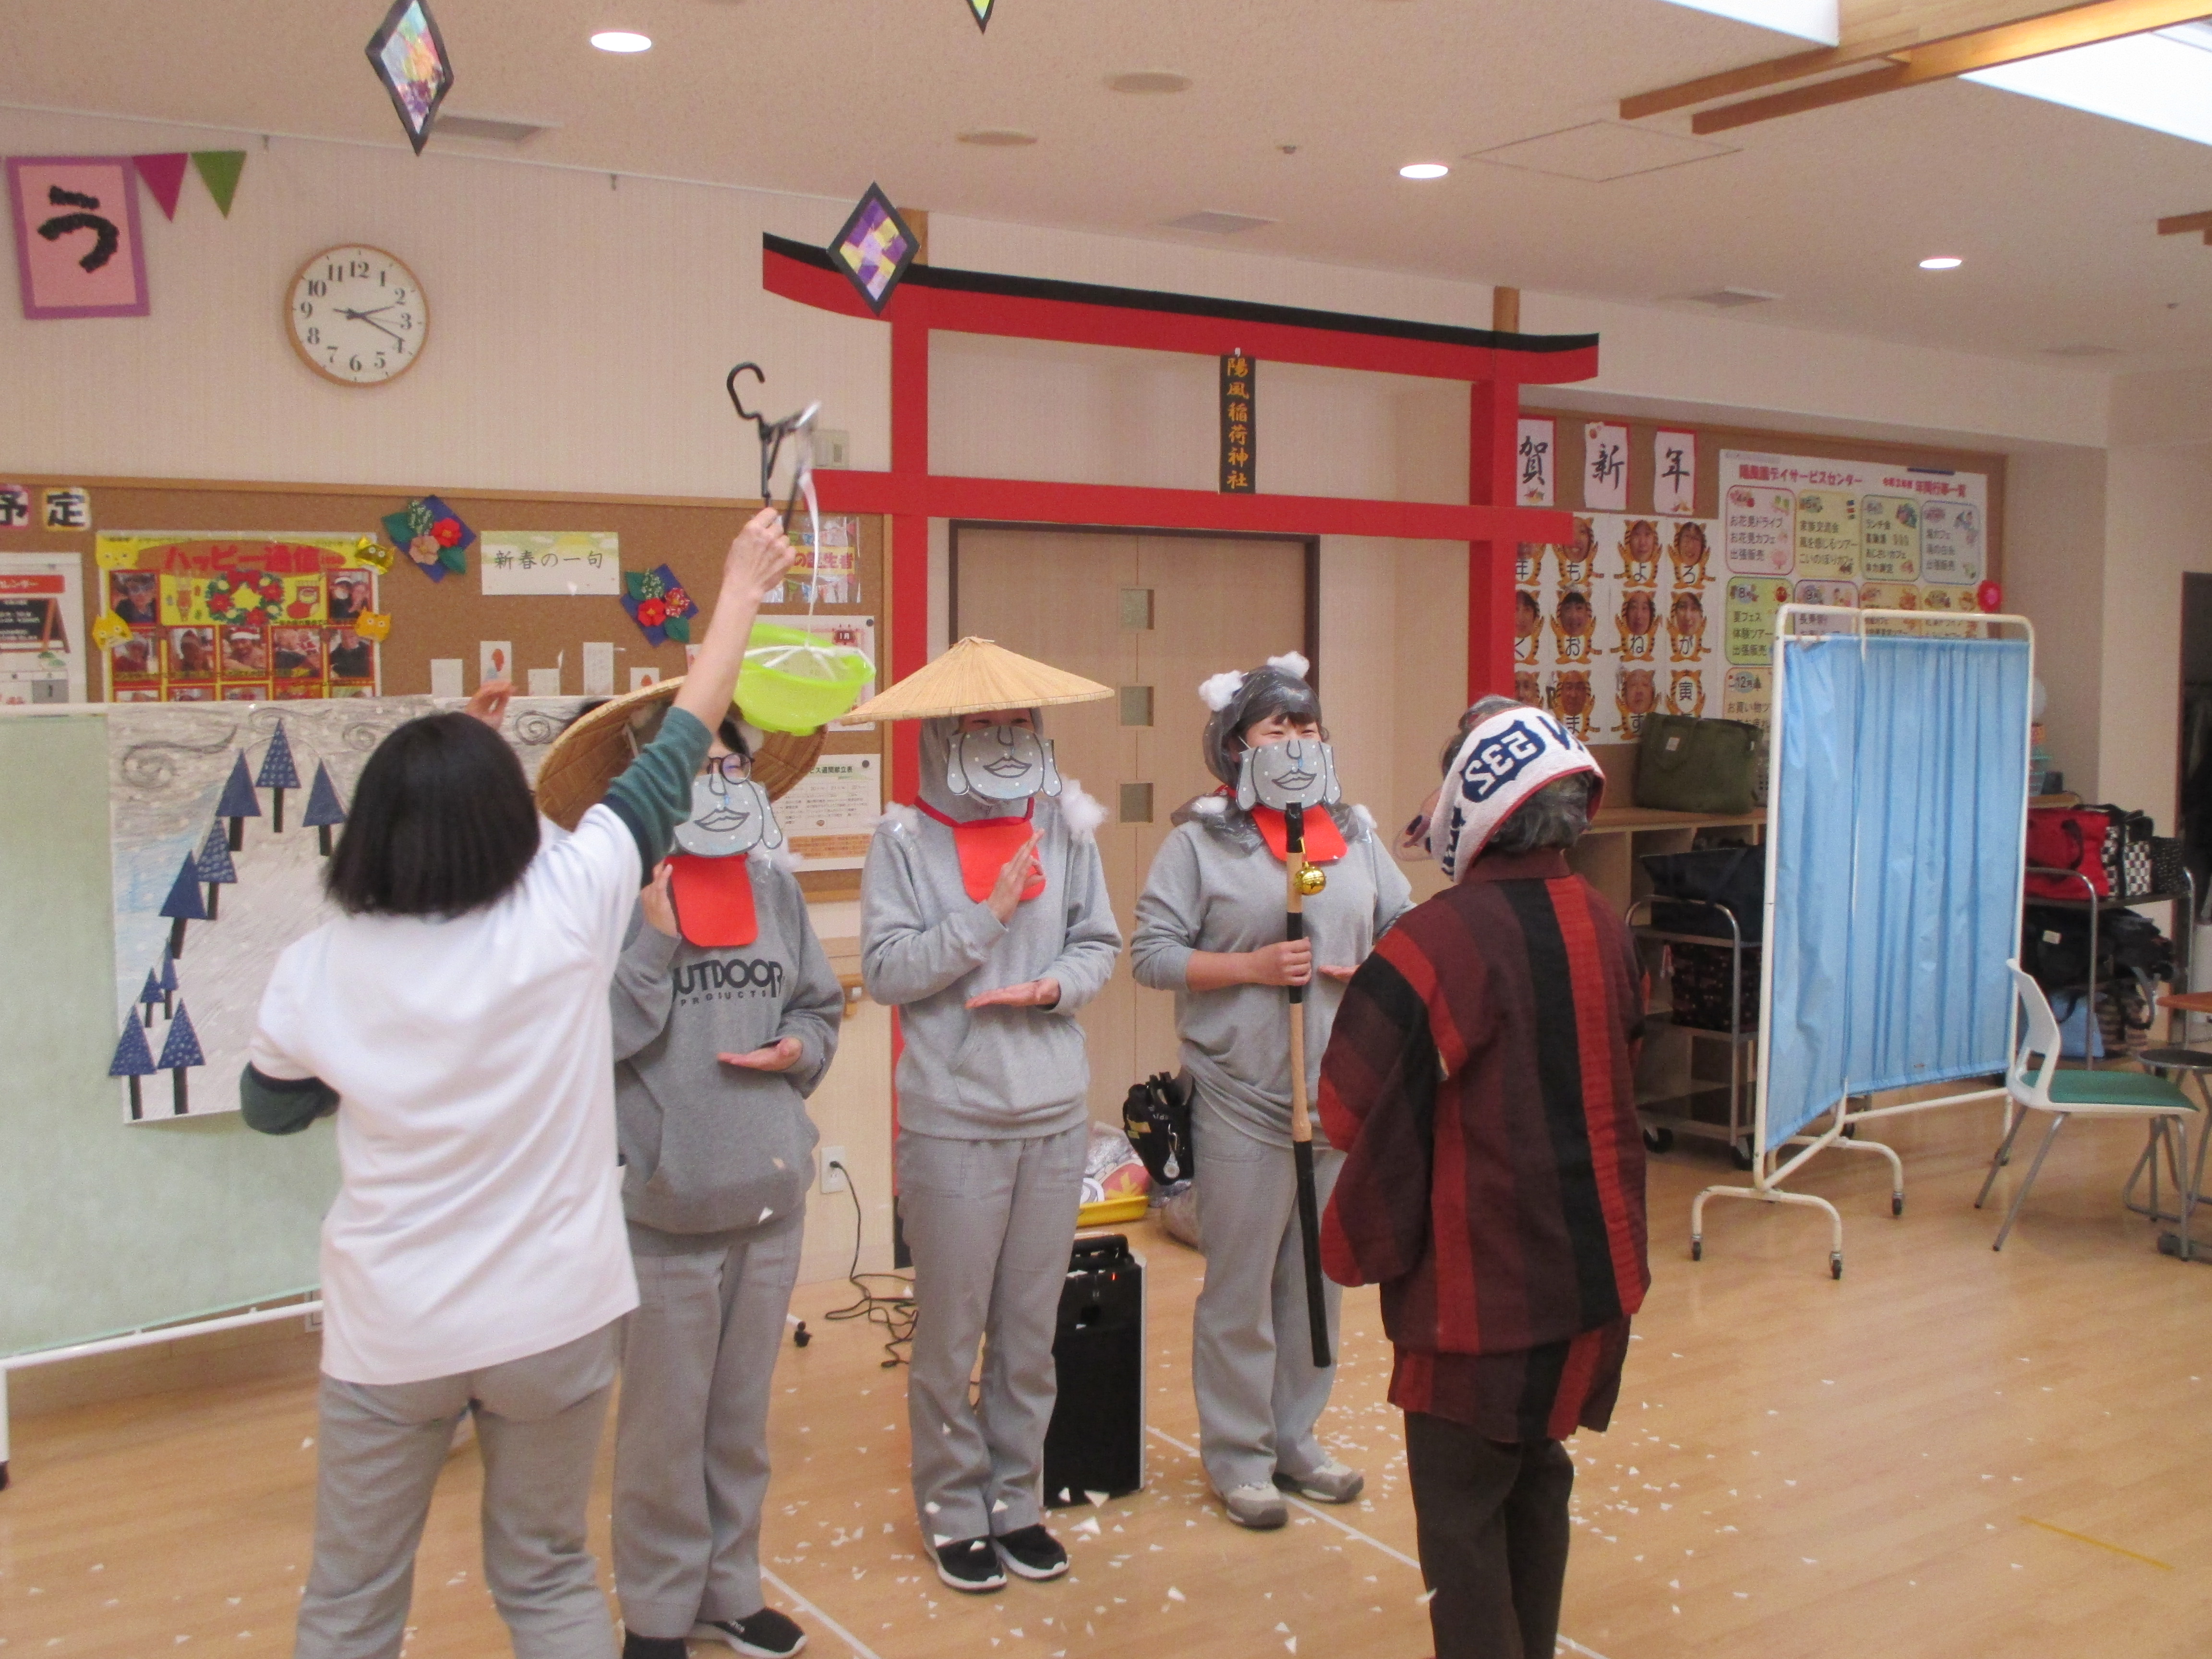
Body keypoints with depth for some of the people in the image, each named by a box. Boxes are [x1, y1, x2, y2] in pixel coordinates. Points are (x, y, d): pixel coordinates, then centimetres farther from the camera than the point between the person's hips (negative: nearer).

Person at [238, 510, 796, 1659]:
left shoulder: (315, 973, -11)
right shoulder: (564, 915, -15)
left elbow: (271, 1109, 10)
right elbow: (670, 761, -4)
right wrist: (740, 593, 6)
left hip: (389, 1337, 0)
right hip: (553, 1322, 0)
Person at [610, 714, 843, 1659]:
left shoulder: (774, 887, 5)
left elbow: (820, 1006, 15)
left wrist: (801, 1050, -5)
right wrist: (656, 943, -21)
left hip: (769, 1193, 5)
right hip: (665, 1202, -5)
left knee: (743, 1421, 19)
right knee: (665, 1427, 8)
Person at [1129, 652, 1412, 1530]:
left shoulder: (1354, 833, 10)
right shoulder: (1200, 841, -4)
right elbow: (1151, 953, -6)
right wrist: (1250, 968, -16)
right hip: (1243, 1102, -4)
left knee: (1318, 1276, 14)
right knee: (1240, 1286, 3)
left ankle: (1295, 1440, 30)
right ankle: (1236, 1456, 19)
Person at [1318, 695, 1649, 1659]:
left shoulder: (1441, 938, -21)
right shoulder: (1604, 930, 1)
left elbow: (1351, 1108, -19)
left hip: (1479, 1274, -7)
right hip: (1595, 1264, 7)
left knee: (1462, 1501, 6)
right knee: (1535, 1477, 22)